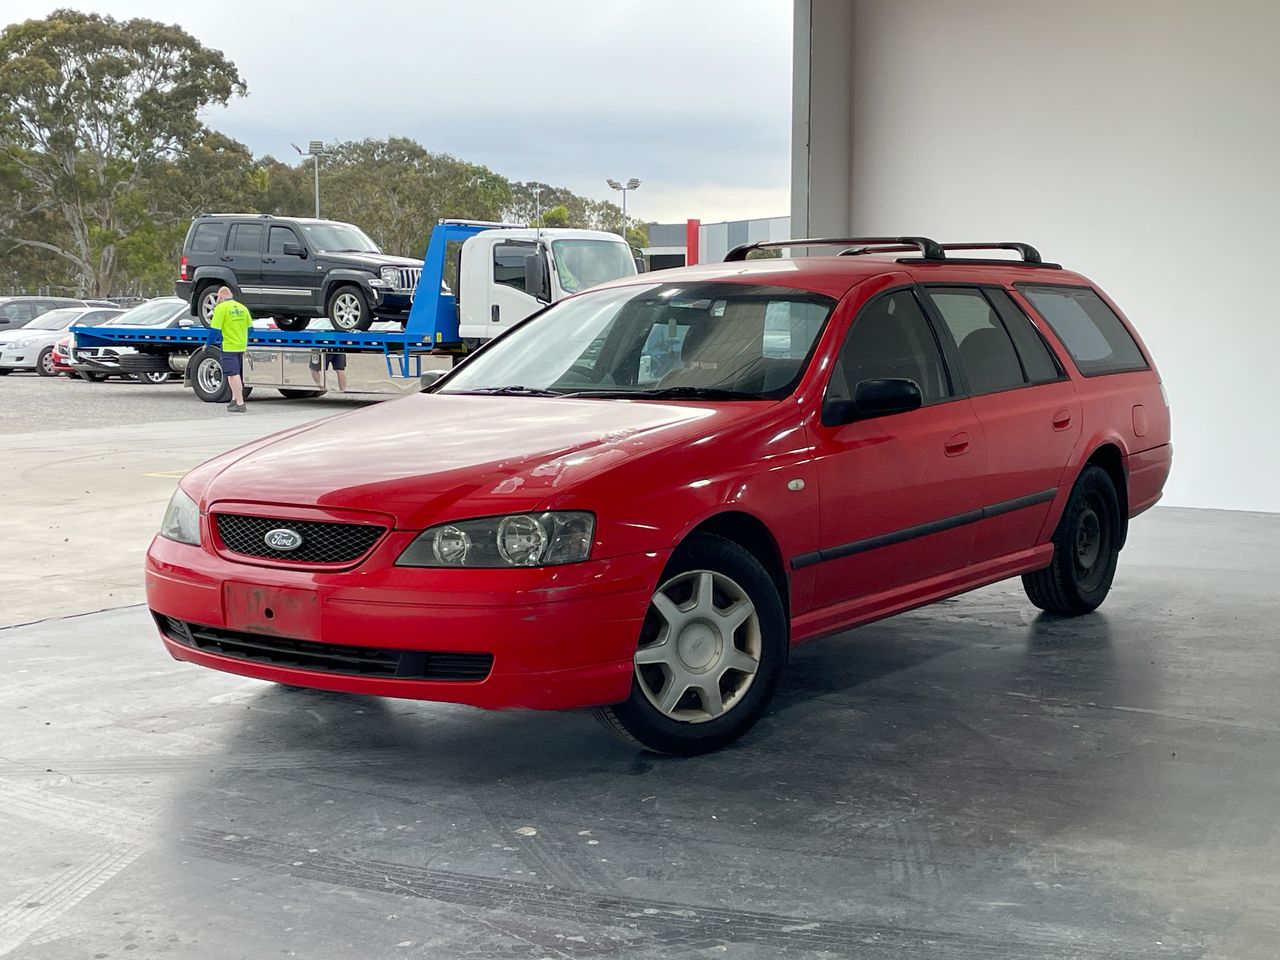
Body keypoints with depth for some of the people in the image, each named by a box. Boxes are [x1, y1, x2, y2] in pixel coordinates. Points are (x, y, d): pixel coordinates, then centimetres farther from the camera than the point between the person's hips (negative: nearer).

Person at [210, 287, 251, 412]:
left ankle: (240, 403, -13)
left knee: (233, 375, -8)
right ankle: (234, 399, 28)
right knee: (237, 375, 18)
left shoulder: (221, 308, -10)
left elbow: (215, 329, -13)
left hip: (228, 346, -7)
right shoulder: (242, 307, 10)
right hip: (241, 346, 7)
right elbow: (249, 327, 14)